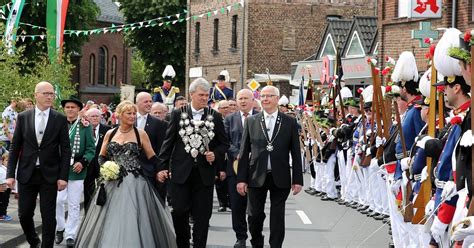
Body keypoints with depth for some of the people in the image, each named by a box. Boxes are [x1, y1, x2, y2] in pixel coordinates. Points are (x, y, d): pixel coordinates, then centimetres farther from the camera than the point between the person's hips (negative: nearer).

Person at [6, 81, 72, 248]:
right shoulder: (23, 117, 3)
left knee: (48, 216, 0)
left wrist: (63, 176, -8)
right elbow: (15, 148, 4)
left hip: (49, 175, -1)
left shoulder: (60, 119, 0)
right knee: (24, 214, 7)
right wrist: (10, 174, -1)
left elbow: (65, 150, -1)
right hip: (26, 174, 2)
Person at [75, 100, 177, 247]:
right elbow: (101, 157, 15)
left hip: (134, 183, -2)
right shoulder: (110, 134, 8)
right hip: (112, 183, 2)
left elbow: (152, 158, 5)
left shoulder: (140, 134, 2)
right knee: (110, 220, 3)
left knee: (131, 220, -5)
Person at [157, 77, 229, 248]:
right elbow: (168, 142, 4)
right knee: (179, 211, 0)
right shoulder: (178, 114, 2)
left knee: (202, 215, 4)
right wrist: (163, 167, 0)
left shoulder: (215, 117, 4)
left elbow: (224, 143, 11)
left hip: (205, 172, 1)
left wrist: (215, 154, -9)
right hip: (181, 172, -1)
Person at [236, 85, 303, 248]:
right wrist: (241, 178, -2)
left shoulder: (290, 122, 3)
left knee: (277, 217, 4)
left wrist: (297, 179, -2)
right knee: (255, 216, 6)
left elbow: (295, 153, 3)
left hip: (280, 178, -1)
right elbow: (244, 152, 3)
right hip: (256, 177, 1)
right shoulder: (251, 121, 4)